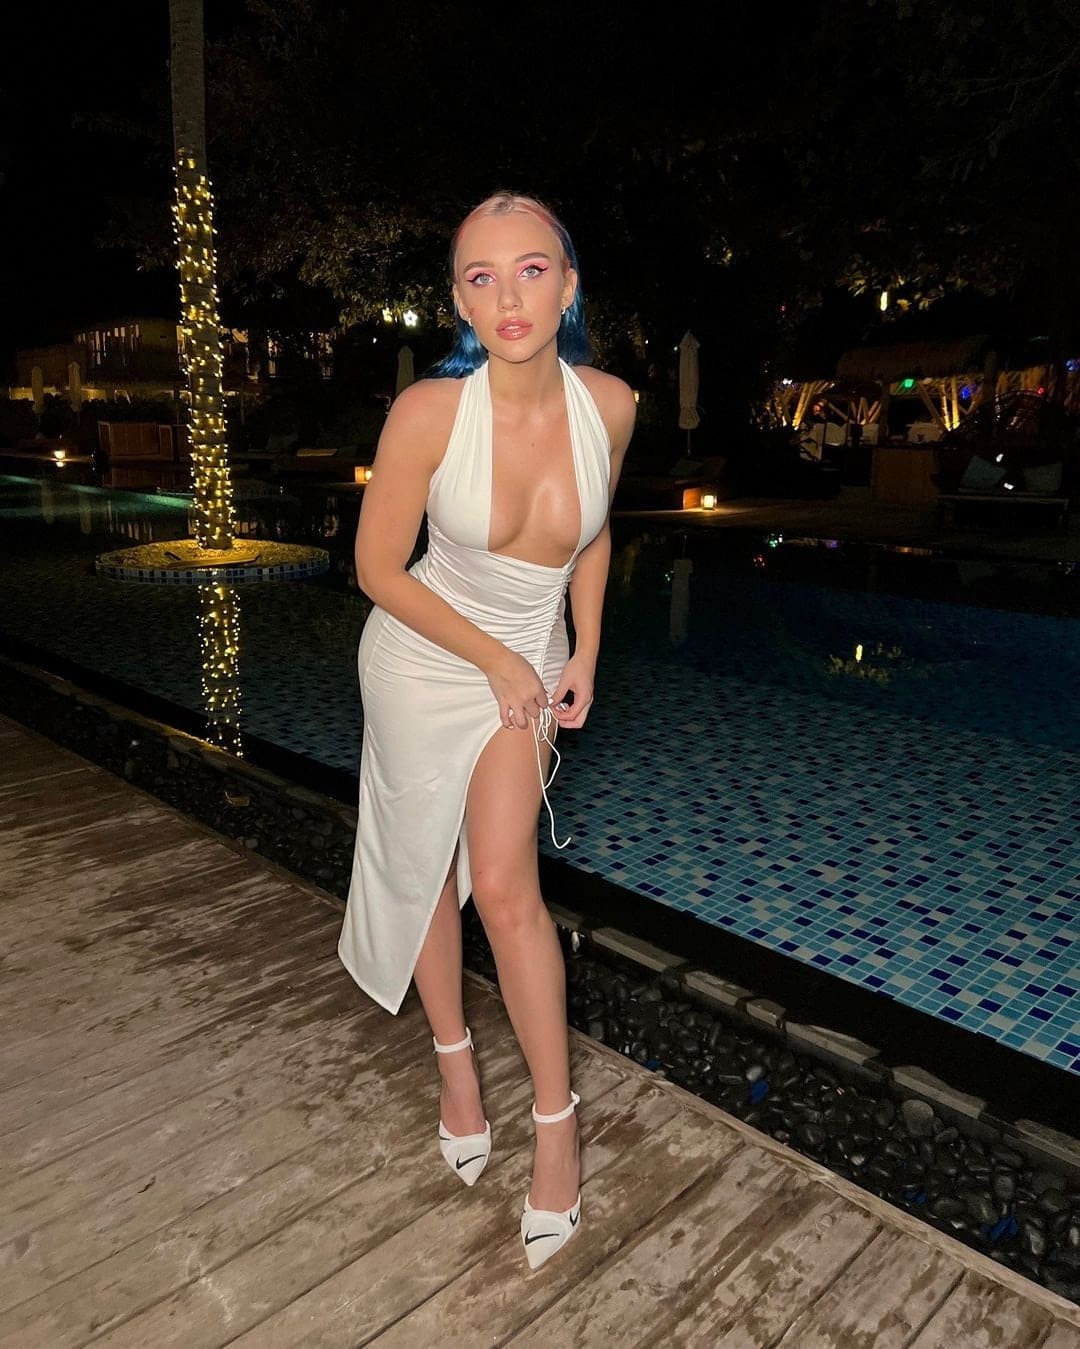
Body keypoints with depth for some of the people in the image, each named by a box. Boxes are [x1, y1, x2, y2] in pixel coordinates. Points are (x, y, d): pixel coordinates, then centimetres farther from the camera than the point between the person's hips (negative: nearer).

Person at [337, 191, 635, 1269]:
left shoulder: (610, 405, -14)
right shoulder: (428, 413, -25)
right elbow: (377, 570, -14)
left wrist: (583, 656, 2)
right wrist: (495, 658, -12)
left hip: (526, 660, 1)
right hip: (423, 660, -1)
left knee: (505, 887, -5)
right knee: (423, 870, 12)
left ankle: (556, 1122, 13)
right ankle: (455, 1065, 37)